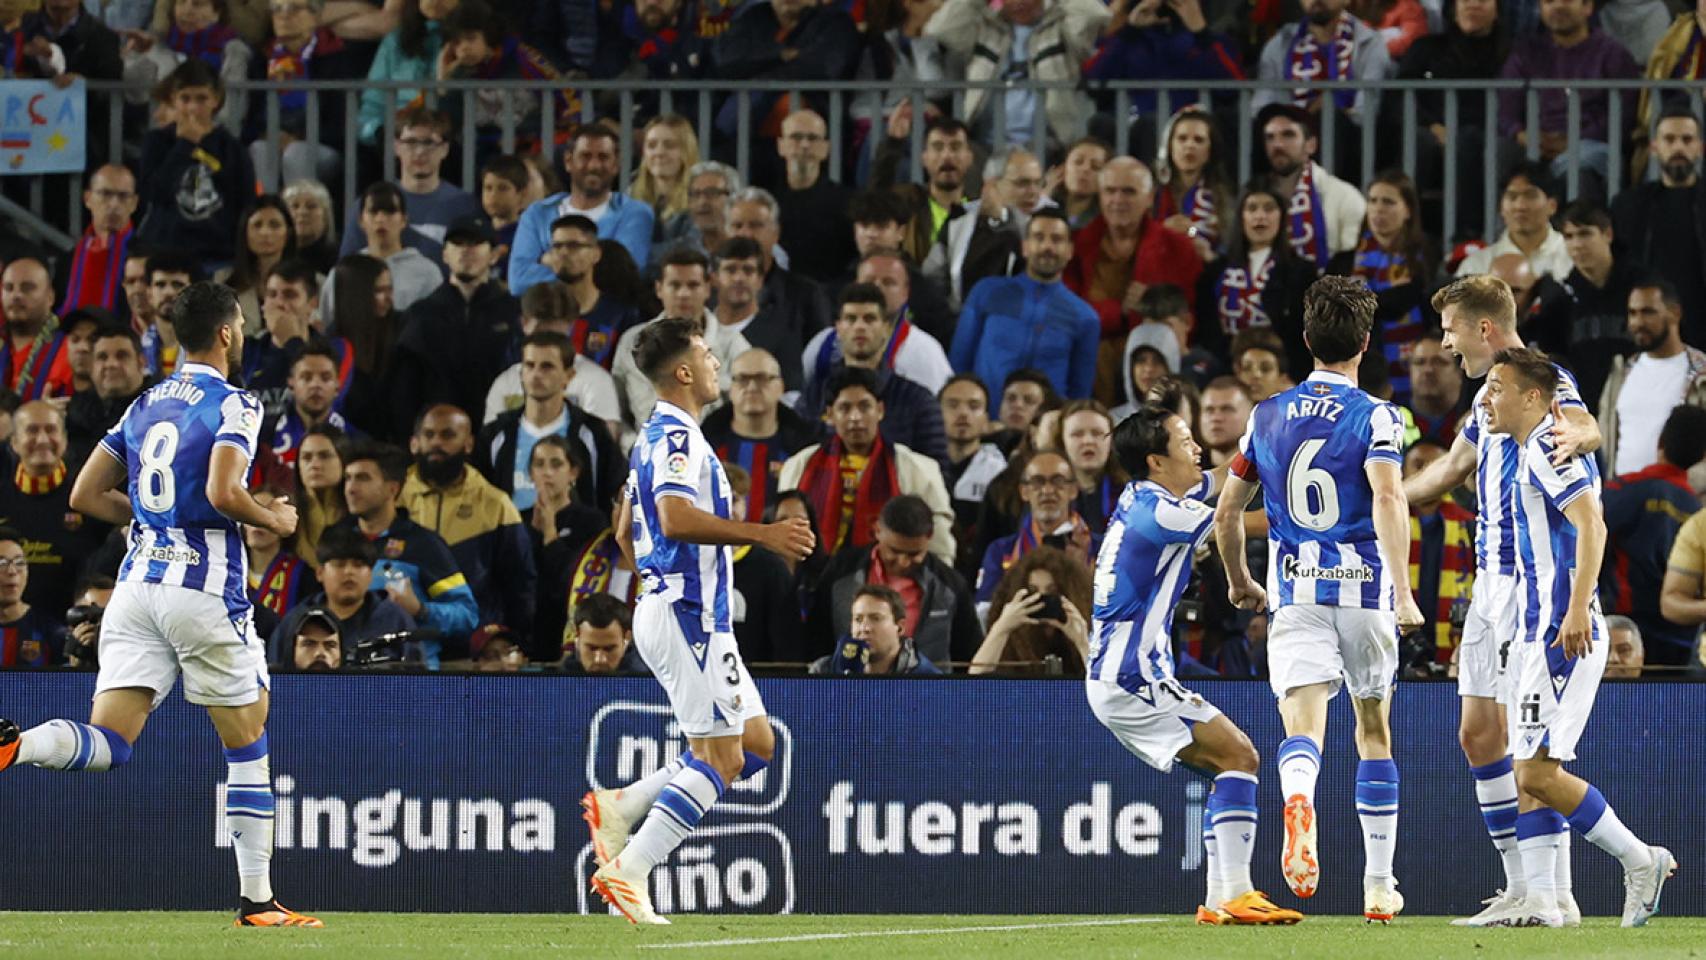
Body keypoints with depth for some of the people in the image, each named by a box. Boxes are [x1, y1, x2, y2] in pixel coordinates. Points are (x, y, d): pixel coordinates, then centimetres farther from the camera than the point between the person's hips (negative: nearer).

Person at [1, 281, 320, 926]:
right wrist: (275, 520, -1)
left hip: (137, 581, 5)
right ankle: (255, 899, 11)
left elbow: (86, 496, 17)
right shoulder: (235, 404, -5)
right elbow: (223, 493, -20)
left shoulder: (146, 405, 16)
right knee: (247, 745, 9)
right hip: (205, 589, -5)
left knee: (109, 744, -3)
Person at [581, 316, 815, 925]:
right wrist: (761, 534, -27)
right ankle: (629, 870, -14)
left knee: (757, 743, 10)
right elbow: (676, 517, -29)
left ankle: (621, 807, 9)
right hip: (688, 614, -10)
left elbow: (626, 532, 25)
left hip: (698, 617, 10)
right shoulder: (677, 438, -14)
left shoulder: (657, 437, 18)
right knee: (720, 757, -11)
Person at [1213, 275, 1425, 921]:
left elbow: (1227, 512, 15)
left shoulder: (1267, 416, 10)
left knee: (1303, 728, -12)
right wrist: (1403, 594, -22)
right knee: (1374, 731, 15)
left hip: (1296, 595, 1)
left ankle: (1298, 803, -48)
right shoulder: (1376, 417, -3)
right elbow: (1387, 498, -19)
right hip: (1363, 589, -1)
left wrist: (1240, 583, 31)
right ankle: (1378, 885, 20)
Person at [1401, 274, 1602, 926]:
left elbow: (1585, 428, -33)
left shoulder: (1543, 381, -11)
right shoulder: (1489, 394, 18)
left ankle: (1555, 892, -8)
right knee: (1478, 735, 9)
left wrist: (1575, 437, -56)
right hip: (1489, 580, 10)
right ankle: (1520, 888, 14)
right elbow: (1452, 469, 33)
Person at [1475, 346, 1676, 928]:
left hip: (1563, 635, -11)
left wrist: (1577, 610, -30)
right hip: (1536, 634, 11)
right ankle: (1541, 900, 5)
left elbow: (1591, 524, -23)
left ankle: (1641, 861, -2)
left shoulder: (1549, 448, -11)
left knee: (1539, 772, -12)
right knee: (1530, 775, 6)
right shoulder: (1533, 454, 21)